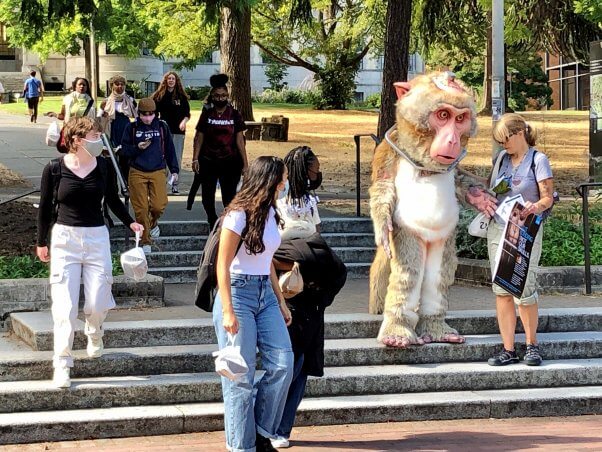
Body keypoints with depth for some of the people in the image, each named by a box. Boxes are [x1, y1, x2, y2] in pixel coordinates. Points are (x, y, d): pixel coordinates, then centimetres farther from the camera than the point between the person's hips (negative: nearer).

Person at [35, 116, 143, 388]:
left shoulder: (103, 167, 0)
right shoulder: (55, 169, -6)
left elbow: (113, 200, 16)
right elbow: (45, 207, 4)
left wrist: (130, 223, 5)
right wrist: (41, 242, 8)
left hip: (97, 237, 2)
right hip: (65, 238, -2)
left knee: (98, 302, -1)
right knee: (65, 305, -6)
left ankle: (94, 336, 34)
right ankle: (62, 366, 1)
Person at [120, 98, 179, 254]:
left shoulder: (162, 127, 5)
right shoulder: (132, 128, 2)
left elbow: (169, 149, 11)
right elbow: (124, 150, 4)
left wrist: (174, 169, 8)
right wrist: (138, 148, -14)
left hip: (158, 172, 0)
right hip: (137, 172, 0)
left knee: (158, 206, -12)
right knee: (141, 209, -3)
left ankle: (153, 223, 24)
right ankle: (145, 242, 10)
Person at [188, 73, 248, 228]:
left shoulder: (234, 115, 1)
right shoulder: (206, 114, 3)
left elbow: (240, 140, 1)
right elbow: (199, 138, 5)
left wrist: (245, 163, -2)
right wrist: (195, 159, -2)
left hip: (230, 162, -1)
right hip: (208, 162, 1)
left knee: (229, 197, -1)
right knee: (207, 197, 7)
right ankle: (213, 222, 27)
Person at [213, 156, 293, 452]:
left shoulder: (269, 213, 11)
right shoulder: (238, 216, -13)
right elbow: (222, 266, -13)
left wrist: (281, 302, 17)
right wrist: (228, 311, -18)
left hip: (265, 295, 7)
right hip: (238, 292, -7)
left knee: (282, 364, -3)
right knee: (241, 375, -2)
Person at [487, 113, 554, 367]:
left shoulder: (538, 160, -4)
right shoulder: (501, 158, 12)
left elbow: (548, 198, -9)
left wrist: (535, 207, -28)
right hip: (498, 229, 5)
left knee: (524, 288, -9)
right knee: (502, 290, 0)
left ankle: (532, 344, 10)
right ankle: (508, 350, 3)